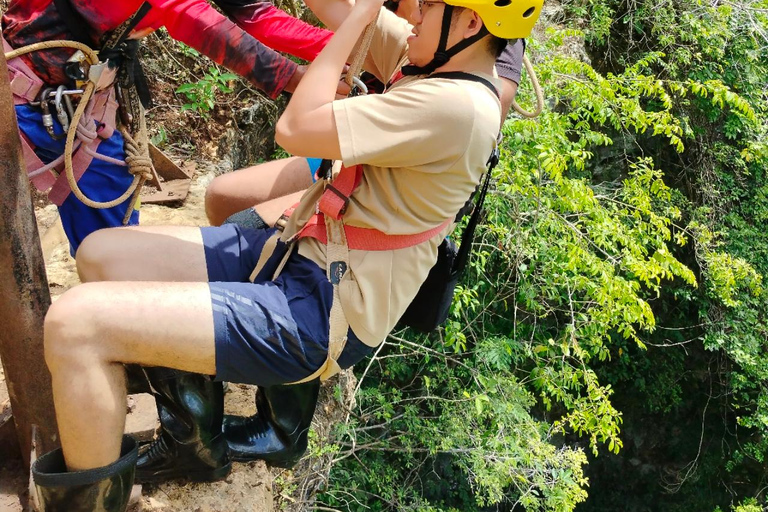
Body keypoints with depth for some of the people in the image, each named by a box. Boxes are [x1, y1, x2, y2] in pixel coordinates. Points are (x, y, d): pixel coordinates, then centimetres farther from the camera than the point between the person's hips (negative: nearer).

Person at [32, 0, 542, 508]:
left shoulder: (459, 106, -22)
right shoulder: (433, 60, 6)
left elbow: (295, 130, -21)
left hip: (325, 314, -10)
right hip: (297, 252, 10)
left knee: (75, 323, -19)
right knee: (101, 254, 12)